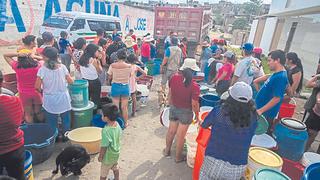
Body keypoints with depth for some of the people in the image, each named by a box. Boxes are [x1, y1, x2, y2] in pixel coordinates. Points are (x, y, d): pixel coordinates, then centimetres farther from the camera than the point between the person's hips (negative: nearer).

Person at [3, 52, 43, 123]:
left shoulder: (16, 66, -15)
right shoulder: (38, 65, -18)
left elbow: (5, 55, 0)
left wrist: (18, 54, -17)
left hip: (24, 94, 0)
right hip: (37, 93, 0)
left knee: (28, 114, 15)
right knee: (39, 112, 18)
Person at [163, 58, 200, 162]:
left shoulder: (174, 78, -11)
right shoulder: (194, 86, -25)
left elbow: (170, 93, 2)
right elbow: (194, 104, -20)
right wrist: (197, 115, -2)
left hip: (173, 108, 5)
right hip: (185, 112, -4)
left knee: (171, 131, 23)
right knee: (180, 135, 12)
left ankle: (167, 150, 43)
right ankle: (178, 157, 32)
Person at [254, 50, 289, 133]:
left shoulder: (281, 77, -23)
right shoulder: (277, 74, 6)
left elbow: (276, 98, -26)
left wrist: (260, 110, -24)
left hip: (266, 113, -9)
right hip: (261, 108, 9)